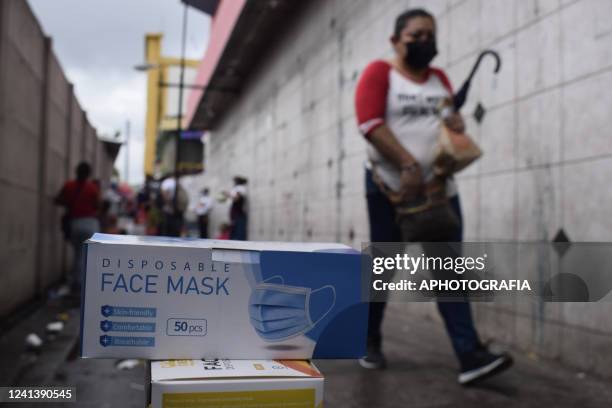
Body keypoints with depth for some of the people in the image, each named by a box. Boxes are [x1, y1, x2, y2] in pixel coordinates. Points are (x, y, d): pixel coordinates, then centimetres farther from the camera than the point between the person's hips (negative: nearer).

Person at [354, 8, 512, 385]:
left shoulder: (440, 78, 17)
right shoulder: (379, 72, -1)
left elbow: (451, 120, 24)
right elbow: (370, 123, -14)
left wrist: (457, 122, -2)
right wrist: (408, 165, -24)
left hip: (440, 189, 5)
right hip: (390, 189, -5)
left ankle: (471, 356, -4)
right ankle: (371, 343, 24)